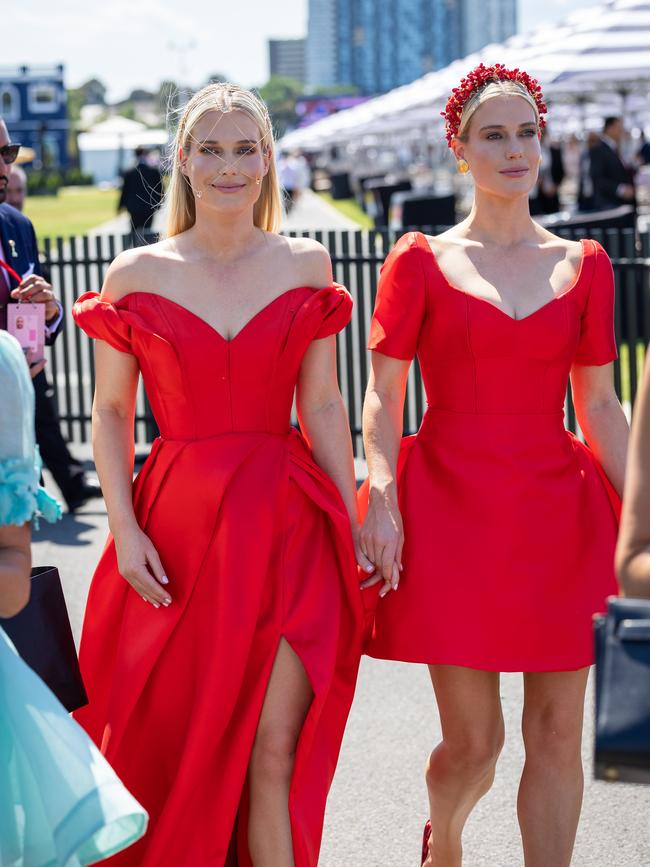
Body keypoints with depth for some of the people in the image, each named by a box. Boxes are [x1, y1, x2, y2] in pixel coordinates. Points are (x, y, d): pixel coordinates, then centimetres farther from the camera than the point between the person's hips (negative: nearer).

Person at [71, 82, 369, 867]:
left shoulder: (305, 265, 5)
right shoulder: (137, 274, 3)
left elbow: (323, 405, 6)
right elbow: (110, 409, 3)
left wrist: (353, 524, 3)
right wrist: (124, 529, -6)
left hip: (288, 525, 0)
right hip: (179, 528, 0)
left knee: (276, 752, -4)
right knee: (176, 747, 8)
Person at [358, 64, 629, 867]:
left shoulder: (583, 265, 8)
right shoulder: (420, 262, 2)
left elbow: (599, 404, 10)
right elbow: (383, 395, 0)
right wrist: (381, 498, -13)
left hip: (556, 512, 2)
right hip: (453, 511, -2)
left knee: (557, 736, 1)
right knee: (472, 743, 3)